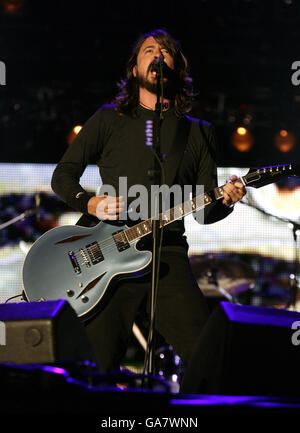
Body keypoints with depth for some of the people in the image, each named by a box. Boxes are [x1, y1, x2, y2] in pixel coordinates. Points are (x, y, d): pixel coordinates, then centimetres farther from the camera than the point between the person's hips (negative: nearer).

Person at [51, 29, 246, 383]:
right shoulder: (109, 120, 13)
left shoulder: (198, 132, 17)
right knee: (102, 360, -9)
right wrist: (91, 204, -8)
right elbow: (63, 174, 12)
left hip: (168, 253, 1)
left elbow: (205, 211, 16)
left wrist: (226, 201, -7)